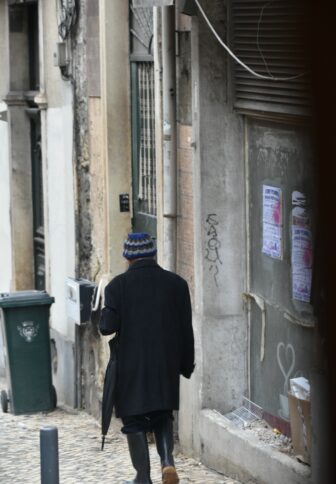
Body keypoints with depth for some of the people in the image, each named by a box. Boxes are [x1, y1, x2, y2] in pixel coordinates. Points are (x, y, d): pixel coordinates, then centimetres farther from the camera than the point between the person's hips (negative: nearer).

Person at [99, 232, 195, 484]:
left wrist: (105, 313, 8)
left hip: (131, 367, -2)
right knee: (163, 416, 19)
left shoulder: (118, 285, -9)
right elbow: (186, 329, 1)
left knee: (135, 421, 9)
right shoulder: (176, 283, -1)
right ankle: (167, 459, -4)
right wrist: (187, 365, 10)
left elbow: (108, 326, -14)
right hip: (167, 366, 3)